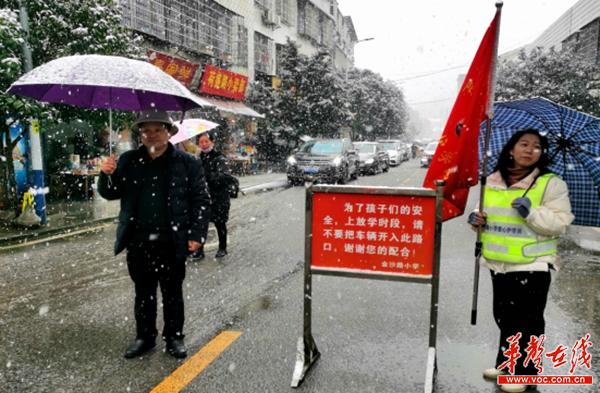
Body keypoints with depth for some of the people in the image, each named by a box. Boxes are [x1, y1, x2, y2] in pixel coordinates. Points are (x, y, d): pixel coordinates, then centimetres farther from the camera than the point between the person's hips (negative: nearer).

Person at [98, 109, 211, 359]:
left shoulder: (186, 163, -3)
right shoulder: (129, 161, 6)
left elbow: (201, 201, -3)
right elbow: (109, 193, 9)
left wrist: (197, 235, -9)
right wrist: (107, 175, -12)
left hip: (172, 243, -3)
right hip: (138, 243, 3)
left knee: (172, 293, 12)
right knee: (143, 293, 16)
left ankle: (174, 337, 28)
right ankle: (144, 337, 32)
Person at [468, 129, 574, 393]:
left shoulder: (551, 183, -7)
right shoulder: (492, 182, 6)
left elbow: (560, 223, -13)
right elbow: (487, 215, 19)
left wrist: (532, 213, -26)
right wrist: (477, 219, -3)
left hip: (532, 266, -5)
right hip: (499, 263, 5)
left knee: (527, 321, 4)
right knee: (504, 317, 18)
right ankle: (505, 364, 35)